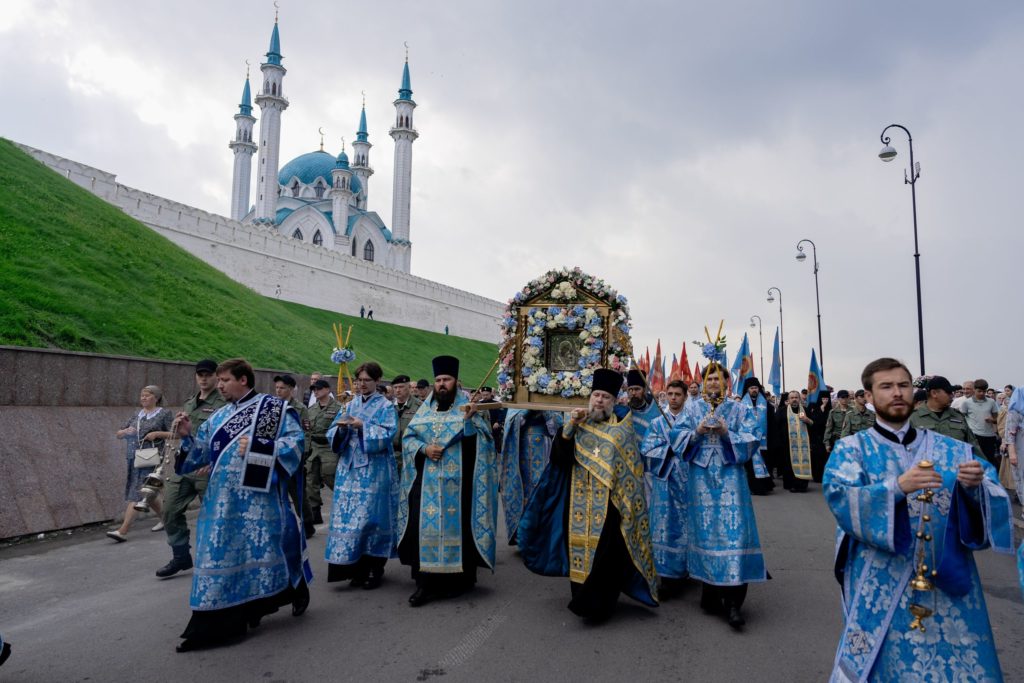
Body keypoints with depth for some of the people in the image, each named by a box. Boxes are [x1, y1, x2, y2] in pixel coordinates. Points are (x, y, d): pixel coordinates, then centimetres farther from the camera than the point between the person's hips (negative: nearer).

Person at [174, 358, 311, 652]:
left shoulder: (274, 408, -4)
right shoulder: (219, 417, 14)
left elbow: (296, 441, -10)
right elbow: (204, 453, 12)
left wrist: (258, 447, -18)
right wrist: (188, 436, -6)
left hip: (259, 496, -6)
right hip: (224, 499, 6)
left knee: (265, 548, 3)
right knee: (223, 552, 8)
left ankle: (297, 590, 30)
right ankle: (218, 623, 21)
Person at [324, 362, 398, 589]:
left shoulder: (386, 406, 1)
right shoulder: (349, 405, 14)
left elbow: (388, 434, -12)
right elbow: (333, 434, 9)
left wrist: (362, 426, -19)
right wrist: (341, 427, -12)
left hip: (374, 471, -4)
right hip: (350, 468, 5)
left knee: (371, 516, -3)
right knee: (349, 517, 2)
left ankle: (375, 568, 7)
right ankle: (357, 567, 11)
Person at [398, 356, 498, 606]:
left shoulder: (467, 406, 1)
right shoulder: (425, 409, 10)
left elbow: (480, 441, -12)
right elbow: (408, 437, 8)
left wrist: (470, 420, -31)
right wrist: (424, 449, -11)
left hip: (457, 482, -3)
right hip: (428, 481, 3)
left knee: (457, 524, 2)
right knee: (426, 525, 1)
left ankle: (458, 578, 16)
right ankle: (426, 582, 7)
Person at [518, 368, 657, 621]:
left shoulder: (621, 428, 2)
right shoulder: (577, 424, 8)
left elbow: (630, 469, -1)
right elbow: (558, 455, -4)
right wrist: (570, 425, -14)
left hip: (608, 503, -3)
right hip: (579, 502, 3)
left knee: (604, 551, -8)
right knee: (580, 546, 6)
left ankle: (595, 605, 0)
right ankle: (582, 598, 22)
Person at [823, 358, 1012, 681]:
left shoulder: (952, 450, 8)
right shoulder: (851, 449, -1)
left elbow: (992, 498, -1)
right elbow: (840, 499, -16)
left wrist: (975, 486, -22)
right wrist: (897, 487, -29)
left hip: (947, 581, 3)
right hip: (881, 586, -2)